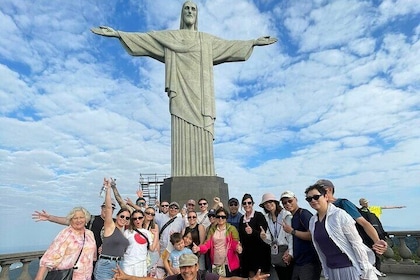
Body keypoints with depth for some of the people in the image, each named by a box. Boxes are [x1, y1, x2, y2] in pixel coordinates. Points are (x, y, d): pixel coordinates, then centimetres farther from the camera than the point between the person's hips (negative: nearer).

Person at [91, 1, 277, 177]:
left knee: (202, 138, -7)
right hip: (182, 93, -2)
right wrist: (117, 33, 2)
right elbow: (143, 38, 12)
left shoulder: (208, 40, 26)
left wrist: (254, 42, 27)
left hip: (201, 95, 3)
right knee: (183, 136, -13)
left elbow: (230, 46, 29)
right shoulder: (169, 37, 18)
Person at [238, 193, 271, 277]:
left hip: (259, 253, -5)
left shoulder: (259, 215, -8)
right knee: (250, 276, 7)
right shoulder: (242, 219, 9)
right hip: (247, 253, 5)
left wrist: (252, 232, -33)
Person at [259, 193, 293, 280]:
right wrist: (265, 237, -14)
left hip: (287, 251, -5)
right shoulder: (267, 218, 9)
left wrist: (290, 252, -18)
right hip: (275, 254, 5)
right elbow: (270, 240, 7)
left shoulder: (286, 215, -8)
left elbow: (291, 235, -12)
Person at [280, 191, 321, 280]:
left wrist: (292, 231, -16)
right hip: (298, 263, 8)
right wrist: (292, 255, 8)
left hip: (309, 263, -8)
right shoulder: (293, 218, 13)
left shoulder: (303, 213, -12)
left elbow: (312, 235, -23)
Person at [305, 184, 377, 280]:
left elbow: (356, 243, -13)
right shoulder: (312, 221, 3)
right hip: (331, 270, 5)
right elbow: (320, 249, 10)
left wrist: (364, 271, -12)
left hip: (349, 268, -5)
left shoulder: (340, 214, -14)